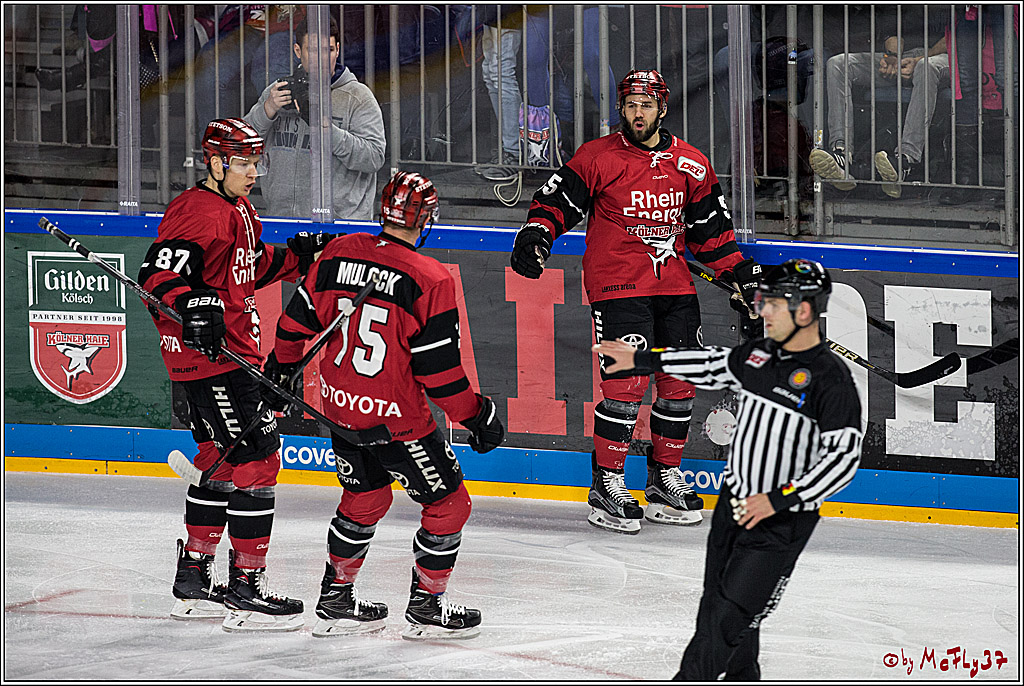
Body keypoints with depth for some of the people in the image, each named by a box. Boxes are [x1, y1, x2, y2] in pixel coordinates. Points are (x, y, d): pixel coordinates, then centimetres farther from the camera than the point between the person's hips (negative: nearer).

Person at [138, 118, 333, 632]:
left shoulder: (238, 212, 15)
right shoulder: (199, 212, -17)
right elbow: (159, 272, -27)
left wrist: (297, 256, 17)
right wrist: (191, 307, -42)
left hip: (231, 348, 11)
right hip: (209, 351, -11)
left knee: (220, 459, 18)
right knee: (255, 459, -11)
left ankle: (193, 578, 28)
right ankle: (246, 590, -8)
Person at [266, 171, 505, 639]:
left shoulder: (337, 254, -1)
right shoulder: (430, 281, -17)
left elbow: (298, 319, 11)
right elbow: (438, 368, -16)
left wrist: (282, 364, 29)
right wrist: (477, 416, -4)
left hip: (340, 407, 6)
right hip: (396, 419, -6)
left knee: (365, 497, 26)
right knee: (448, 504, 10)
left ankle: (335, 601, 30)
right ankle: (427, 608, 17)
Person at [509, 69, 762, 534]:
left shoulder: (691, 165, 9)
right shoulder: (597, 158, -4)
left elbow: (710, 229, 17)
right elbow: (556, 201, -4)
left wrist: (738, 271, 12)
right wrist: (535, 233, -22)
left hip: (675, 287, 5)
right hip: (617, 285, -5)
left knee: (680, 382, 7)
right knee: (627, 383, -14)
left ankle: (665, 478, 22)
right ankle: (606, 485, -3)